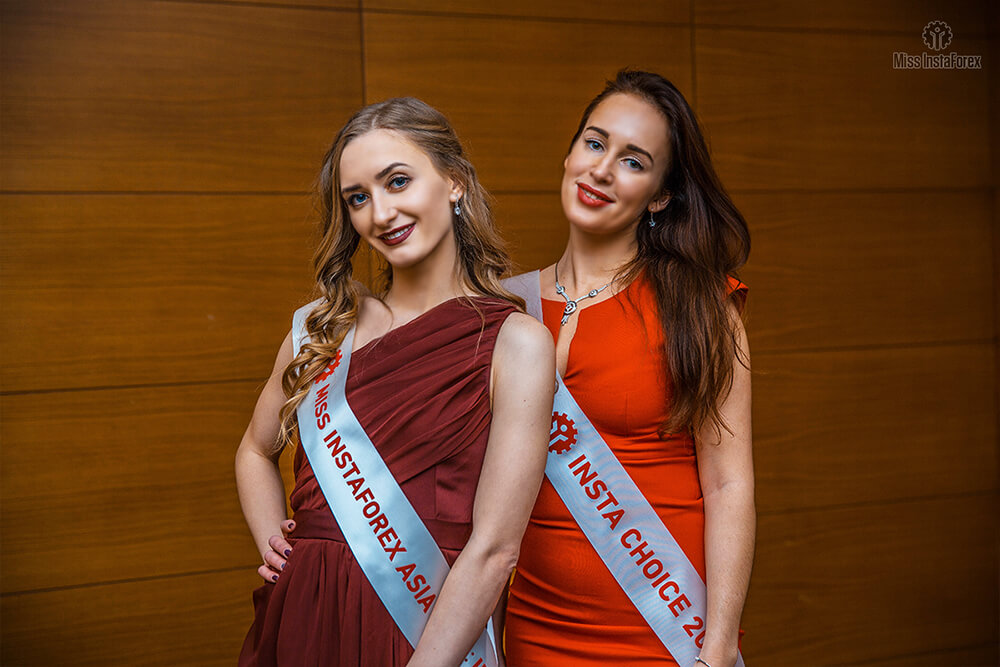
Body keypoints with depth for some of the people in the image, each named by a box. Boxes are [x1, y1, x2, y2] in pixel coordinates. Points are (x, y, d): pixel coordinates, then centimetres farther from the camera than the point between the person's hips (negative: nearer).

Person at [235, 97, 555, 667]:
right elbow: (257, 450, 19)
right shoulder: (323, 327, 3)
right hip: (298, 618, 4)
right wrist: (275, 548, 3)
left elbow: (493, 550, -15)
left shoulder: (516, 342, -10)